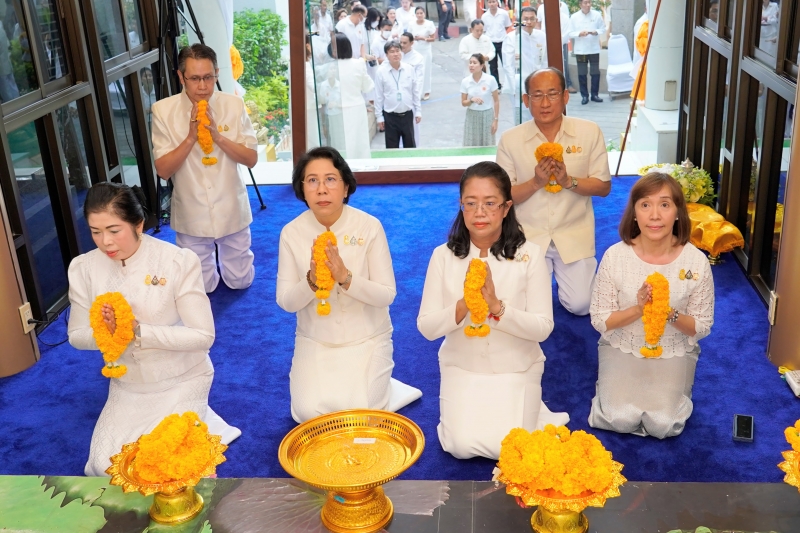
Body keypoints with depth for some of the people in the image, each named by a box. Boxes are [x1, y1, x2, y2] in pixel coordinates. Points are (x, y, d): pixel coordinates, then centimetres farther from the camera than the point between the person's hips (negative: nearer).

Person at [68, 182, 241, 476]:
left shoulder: (179, 261, -21)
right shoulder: (83, 267, -9)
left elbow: (203, 336, -20)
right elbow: (77, 335, -1)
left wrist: (139, 331, -31)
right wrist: (105, 332, -24)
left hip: (181, 381, -4)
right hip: (126, 385, 4)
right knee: (104, 465, -4)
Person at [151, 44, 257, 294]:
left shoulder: (234, 104, -10)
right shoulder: (163, 110, -13)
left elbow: (252, 159, -9)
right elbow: (163, 170, -14)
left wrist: (218, 136, -24)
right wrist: (191, 137, -27)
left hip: (232, 212, 1)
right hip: (192, 217, -1)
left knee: (240, 281, 15)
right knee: (199, 288, 13)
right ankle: (208, 258, 44)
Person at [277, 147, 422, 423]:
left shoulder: (369, 226, -16)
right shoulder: (291, 232, -9)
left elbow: (387, 295, -14)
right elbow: (285, 301, -7)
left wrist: (346, 277, -32)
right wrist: (311, 281, -28)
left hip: (367, 340, -2)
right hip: (315, 341, 2)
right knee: (310, 414, -11)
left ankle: (380, 388, 18)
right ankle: (318, 384, 21)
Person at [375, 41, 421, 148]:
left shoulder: (409, 69, -3)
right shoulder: (381, 71, -10)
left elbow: (416, 91, 5)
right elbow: (378, 96, -4)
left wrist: (418, 111, 6)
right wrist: (379, 116, -3)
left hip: (407, 114, 2)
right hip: (390, 116, -2)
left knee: (410, 145, 14)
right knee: (392, 147, 9)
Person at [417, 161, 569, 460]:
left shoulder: (528, 255, -12)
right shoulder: (444, 256, -9)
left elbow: (543, 327, -13)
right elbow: (426, 327, -10)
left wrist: (497, 307, -29)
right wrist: (463, 306, -28)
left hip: (516, 369, -1)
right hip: (461, 368, 1)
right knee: (461, 446, -13)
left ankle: (525, 410, 18)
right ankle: (465, 409, 19)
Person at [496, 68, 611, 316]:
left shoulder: (590, 132, -5)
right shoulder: (510, 139, -7)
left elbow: (603, 187, -2)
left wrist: (568, 181, -20)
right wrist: (536, 182, -22)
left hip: (574, 234, 0)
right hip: (528, 235, 0)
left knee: (579, 306, -6)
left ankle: (559, 268, 26)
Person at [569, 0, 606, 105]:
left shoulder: (597, 15, -1)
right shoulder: (574, 17, -2)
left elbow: (603, 28, 5)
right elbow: (570, 33, -1)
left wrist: (596, 32, -15)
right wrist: (579, 34, -19)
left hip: (594, 48, 1)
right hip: (580, 49, -1)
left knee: (595, 72, 5)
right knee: (582, 73, 4)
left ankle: (594, 94, 18)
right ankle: (584, 95, 14)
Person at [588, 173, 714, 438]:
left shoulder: (696, 262, -16)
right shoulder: (615, 256, -17)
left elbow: (702, 327, -6)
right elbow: (599, 320, -10)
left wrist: (670, 314, -27)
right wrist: (637, 309, -28)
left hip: (673, 353, 0)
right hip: (622, 349, 0)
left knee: (663, 425, -12)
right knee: (621, 421, -14)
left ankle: (674, 390, 20)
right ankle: (616, 387, 19)